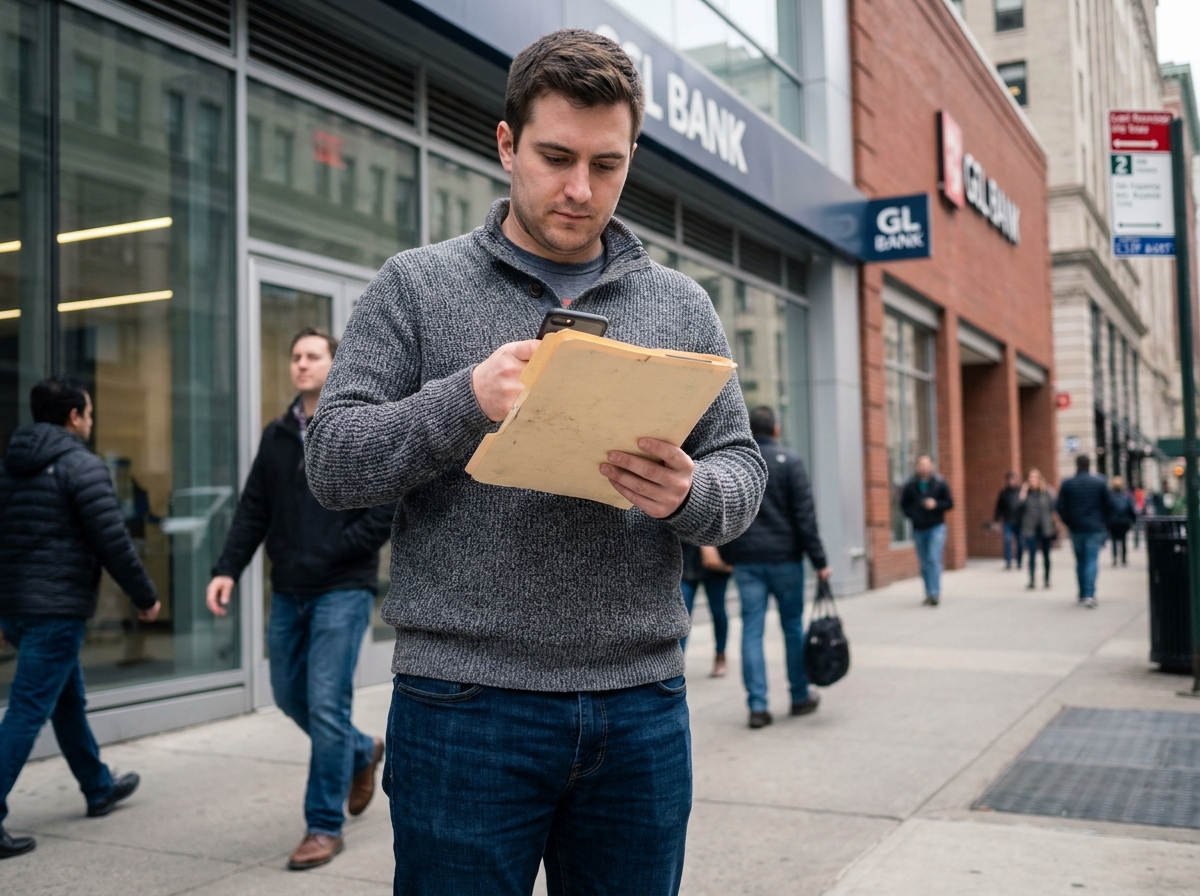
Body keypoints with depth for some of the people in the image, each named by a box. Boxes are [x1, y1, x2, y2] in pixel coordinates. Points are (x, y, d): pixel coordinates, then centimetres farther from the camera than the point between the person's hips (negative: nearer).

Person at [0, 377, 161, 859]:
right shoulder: (82, 465, -12)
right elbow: (112, 542, -16)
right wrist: (145, 596, -4)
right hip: (57, 608, -9)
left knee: (68, 698, 21)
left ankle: (99, 788, 36)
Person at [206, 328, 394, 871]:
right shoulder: (277, 435, 11)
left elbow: (387, 511, -11)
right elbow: (253, 511, 10)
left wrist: (329, 554, -17)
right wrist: (227, 569, -2)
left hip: (342, 590, -6)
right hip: (288, 593, 6)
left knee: (326, 705, -7)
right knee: (290, 696, 14)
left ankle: (324, 826, 8)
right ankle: (361, 753, 40)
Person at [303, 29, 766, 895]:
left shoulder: (681, 304, 10)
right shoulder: (416, 287, 3)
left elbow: (743, 466, 9)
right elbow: (333, 461, -3)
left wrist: (689, 494, -15)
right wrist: (469, 399, -20)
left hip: (642, 707, 3)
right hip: (466, 705, -2)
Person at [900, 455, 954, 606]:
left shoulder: (940, 483, -2)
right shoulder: (910, 485, 2)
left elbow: (949, 502, 2)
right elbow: (904, 505, 9)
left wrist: (936, 504, -15)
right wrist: (913, 515, -8)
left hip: (936, 527, -2)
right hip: (919, 529, 3)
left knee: (934, 560, -13)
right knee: (924, 564, 8)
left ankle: (934, 594, -15)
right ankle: (929, 594, 16)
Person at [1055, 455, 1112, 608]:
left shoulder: (1067, 484, 0)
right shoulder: (1099, 483, -2)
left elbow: (1059, 507, -2)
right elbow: (1108, 505, 2)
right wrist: (1103, 522, 17)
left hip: (1076, 528, 2)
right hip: (1095, 528, -2)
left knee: (1080, 561, 14)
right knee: (1092, 560, -5)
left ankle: (1083, 594, 19)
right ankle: (1089, 594, -19)